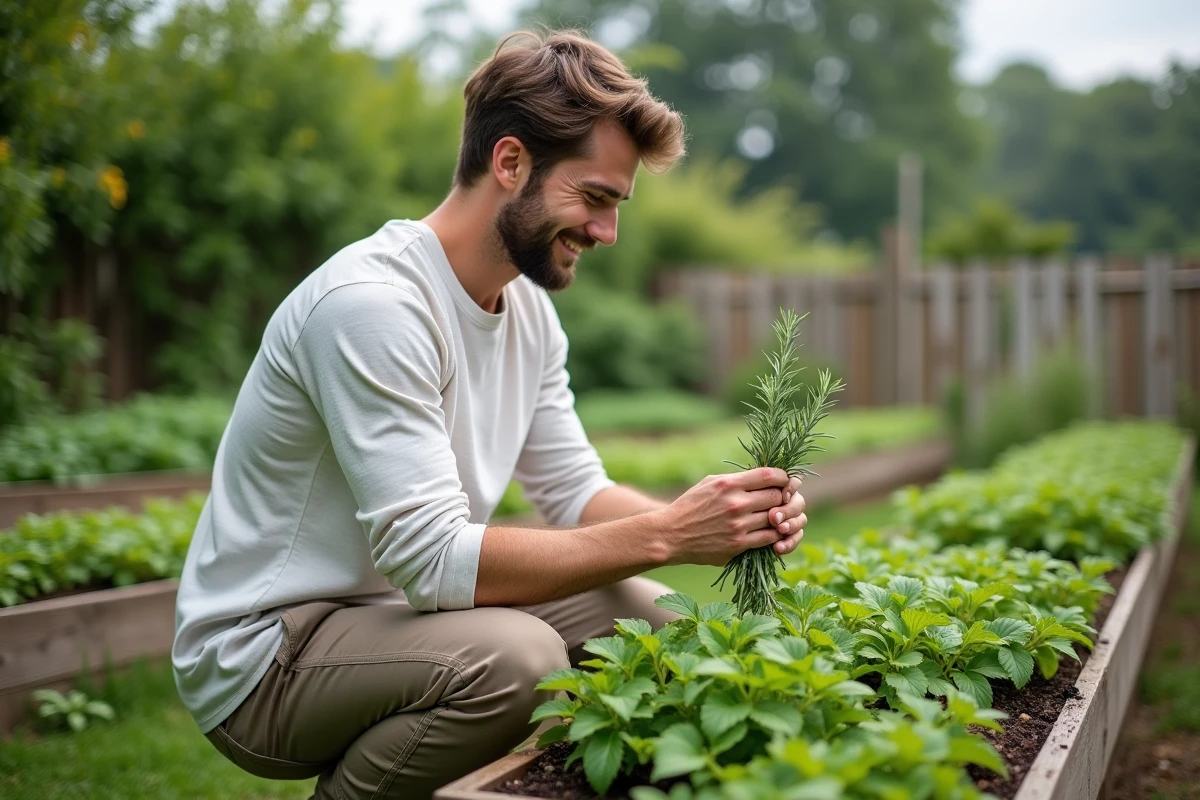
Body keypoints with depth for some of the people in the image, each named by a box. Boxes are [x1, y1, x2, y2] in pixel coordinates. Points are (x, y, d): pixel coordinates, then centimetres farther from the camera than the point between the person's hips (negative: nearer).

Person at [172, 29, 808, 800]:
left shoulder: (529, 306, 4)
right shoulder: (372, 301, -25)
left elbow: (575, 492, 6)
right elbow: (431, 558, -29)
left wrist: (720, 521, -13)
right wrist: (665, 534, -28)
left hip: (392, 607, 8)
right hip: (261, 651, -8)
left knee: (648, 615, -4)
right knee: (514, 656, -33)